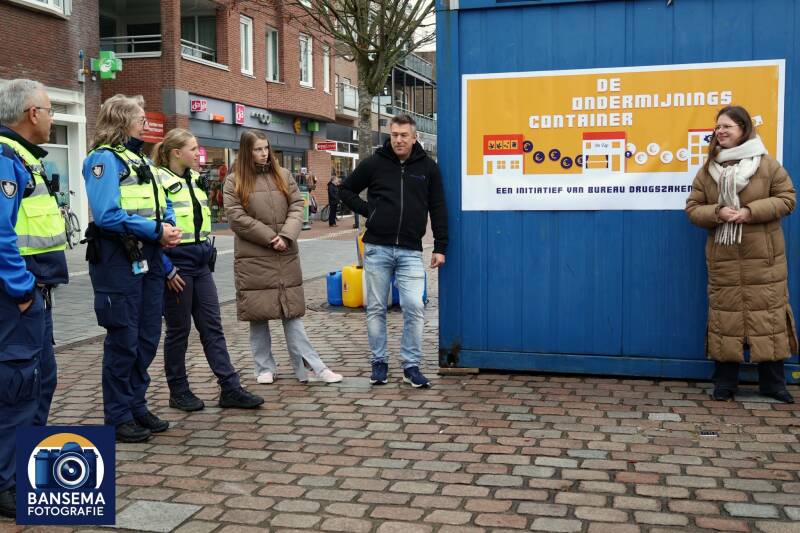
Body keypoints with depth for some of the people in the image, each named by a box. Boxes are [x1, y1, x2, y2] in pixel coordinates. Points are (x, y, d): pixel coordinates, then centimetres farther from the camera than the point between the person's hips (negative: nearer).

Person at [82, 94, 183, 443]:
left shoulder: (142, 159, 17)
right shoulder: (104, 158, -10)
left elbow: (161, 203, 20)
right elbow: (106, 214, -21)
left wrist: (169, 225, -2)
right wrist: (156, 230, -19)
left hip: (149, 258, 9)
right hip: (119, 259, -8)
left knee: (147, 337, 13)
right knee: (123, 339, -1)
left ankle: (137, 407, 26)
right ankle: (119, 418, 11)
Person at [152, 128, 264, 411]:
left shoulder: (195, 180, 12)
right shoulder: (159, 182, -11)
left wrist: (208, 253, 16)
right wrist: (167, 269, -17)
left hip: (201, 264, 7)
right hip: (176, 266, -7)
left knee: (212, 326, 5)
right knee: (178, 330, 4)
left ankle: (230, 388, 8)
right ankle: (178, 392, 17)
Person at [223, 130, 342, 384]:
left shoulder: (283, 175, 11)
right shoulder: (234, 181, 0)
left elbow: (297, 207, 4)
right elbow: (237, 217, -8)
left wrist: (286, 237, -12)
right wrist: (271, 238, -12)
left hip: (285, 257, 2)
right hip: (253, 259, -2)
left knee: (292, 313, 4)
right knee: (258, 315, 5)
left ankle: (310, 368, 6)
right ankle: (265, 368, 18)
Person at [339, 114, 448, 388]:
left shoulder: (428, 167, 5)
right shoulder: (374, 163, 2)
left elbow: (438, 208, 7)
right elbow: (345, 190, 13)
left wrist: (440, 247, 2)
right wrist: (367, 210, -1)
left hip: (410, 251, 0)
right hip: (377, 248, 0)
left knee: (414, 307, -8)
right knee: (376, 308, 6)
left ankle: (411, 365, 5)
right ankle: (379, 362, 19)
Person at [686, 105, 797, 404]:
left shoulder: (767, 164, 0)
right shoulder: (707, 171, 7)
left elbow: (787, 198, -2)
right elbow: (692, 208, 6)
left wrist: (751, 212, -16)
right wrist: (717, 213, -15)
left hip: (763, 258, -2)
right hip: (723, 259, 2)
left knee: (767, 314, 1)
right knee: (724, 315, 4)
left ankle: (773, 383, 14)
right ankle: (724, 383, 15)